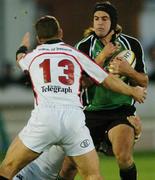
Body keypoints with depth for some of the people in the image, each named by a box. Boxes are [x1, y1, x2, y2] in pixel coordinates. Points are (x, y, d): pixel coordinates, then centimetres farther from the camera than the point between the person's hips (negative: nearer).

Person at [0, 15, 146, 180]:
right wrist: (133, 91, 42)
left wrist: (24, 46, 70)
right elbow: (108, 81, 24)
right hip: (74, 118, 1)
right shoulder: (76, 55, 17)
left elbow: (20, 59, 46)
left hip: (44, 116, -1)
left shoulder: (32, 56, 19)